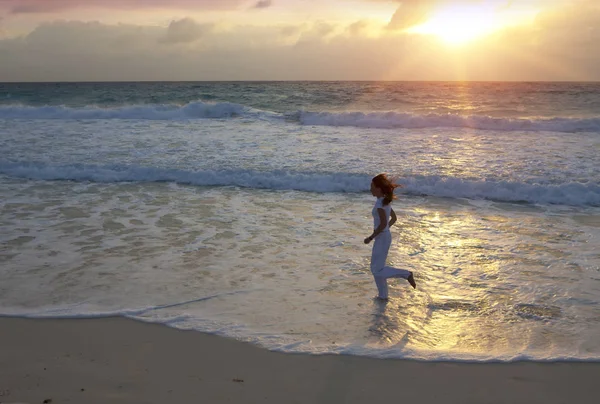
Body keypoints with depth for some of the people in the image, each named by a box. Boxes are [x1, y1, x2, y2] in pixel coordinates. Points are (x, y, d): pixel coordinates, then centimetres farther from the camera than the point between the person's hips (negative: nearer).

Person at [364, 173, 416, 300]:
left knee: (377, 270, -3)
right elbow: (394, 218, 20)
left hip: (382, 238, -10)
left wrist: (371, 237, -20)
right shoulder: (386, 201, 8)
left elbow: (383, 223, -27)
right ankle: (383, 295, 22)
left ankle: (406, 274, -3)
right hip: (385, 236, 10)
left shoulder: (380, 202, -20)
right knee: (376, 268, 16)